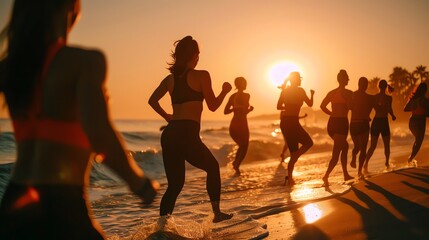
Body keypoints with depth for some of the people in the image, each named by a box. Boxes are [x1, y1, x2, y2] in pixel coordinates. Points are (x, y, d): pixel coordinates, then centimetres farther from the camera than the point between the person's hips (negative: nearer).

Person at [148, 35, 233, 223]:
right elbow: (213, 106, 3)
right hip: (187, 135, -5)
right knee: (212, 168, 20)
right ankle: (216, 213, 22)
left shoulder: (170, 78, 15)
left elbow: (152, 100, 21)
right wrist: (225, 91, 19)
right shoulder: (201, 75, -2)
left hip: (169, 134, 6)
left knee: (174, 183, 13)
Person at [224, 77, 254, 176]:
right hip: (241, 125, -6)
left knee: (242, 146, 25)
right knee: (244, 148, 8)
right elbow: (245, 111, -17)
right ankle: (236, 165, -12)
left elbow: (225, 111, 8)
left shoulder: (232, 96, 9)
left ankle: (235, 162, 8)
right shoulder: (246, 95, -9)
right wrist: (250, 109, 4)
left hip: (233, 126, 6)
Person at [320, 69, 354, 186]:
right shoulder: (348, 93, -7)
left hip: (332, 123, 6)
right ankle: (326, 176, -20)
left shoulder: (332, 93, 9)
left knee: (345, 146, 24)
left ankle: (346, 174, 26)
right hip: (341, 123, -6)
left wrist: (332, 113, 11)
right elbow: (351, 107, -9)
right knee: (336, 153, -6)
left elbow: (322, 106, 2)